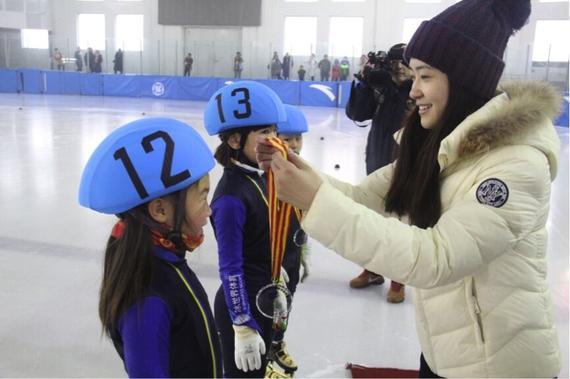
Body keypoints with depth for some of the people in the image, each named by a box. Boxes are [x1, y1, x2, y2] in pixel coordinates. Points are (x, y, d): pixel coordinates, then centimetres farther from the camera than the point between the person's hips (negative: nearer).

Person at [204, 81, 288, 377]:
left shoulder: (257, 178, 1)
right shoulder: (231, 197, -25)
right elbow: (230, 268, -22)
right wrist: (243, 327, -17)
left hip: (261, 300, 8)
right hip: (240, 305, -8)